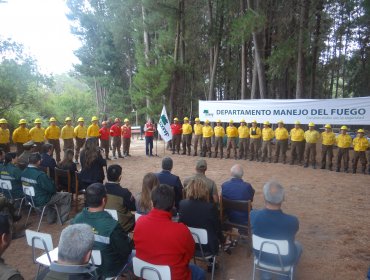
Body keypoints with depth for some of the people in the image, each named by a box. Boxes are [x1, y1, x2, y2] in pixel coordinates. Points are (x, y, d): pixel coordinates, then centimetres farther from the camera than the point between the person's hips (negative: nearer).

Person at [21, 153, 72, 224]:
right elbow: (51, 188, -22)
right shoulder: (40, 175, -30)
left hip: (30, 199, 9)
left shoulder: (24, 172, -3)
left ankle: (51, 218, 36)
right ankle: (63, 218, 14)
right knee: (67, 196, 3)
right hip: (41, 201, -9)